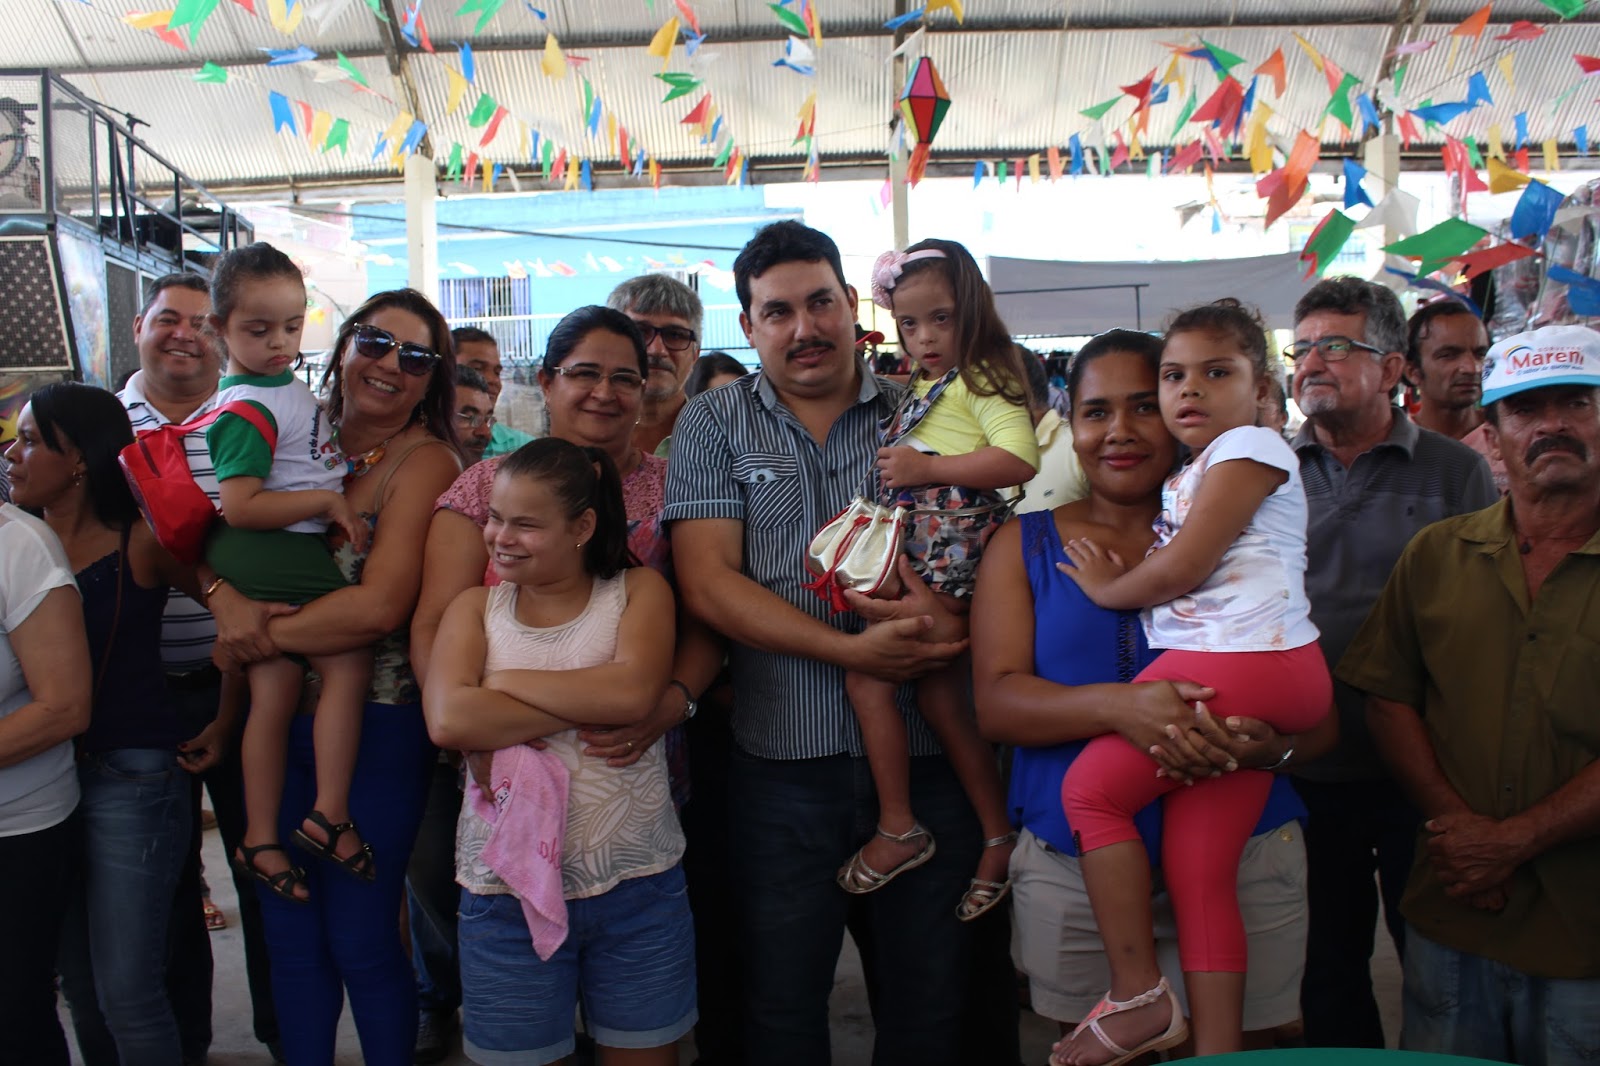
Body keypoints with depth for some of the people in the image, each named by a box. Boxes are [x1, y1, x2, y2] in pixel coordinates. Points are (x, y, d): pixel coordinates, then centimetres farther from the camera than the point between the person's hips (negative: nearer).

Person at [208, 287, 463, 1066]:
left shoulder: (426, 460, -12)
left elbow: (379, 606, -23)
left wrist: (263, 636, -13)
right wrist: (224, 594, -16)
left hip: (376, 729, -5)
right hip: (276, 718, 5)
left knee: (360, 940, 7)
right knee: (287, 933, 17)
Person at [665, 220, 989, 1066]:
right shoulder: (714, 424, 4)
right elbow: (707, 582, -6)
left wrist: (943, 606, -18)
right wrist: (853, 650, -16)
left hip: (926, 754, 1)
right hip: (783, 764, 0)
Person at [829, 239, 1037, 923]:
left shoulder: (980, 378, -7)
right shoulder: (924, 387, 20)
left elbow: (1020, 458, -22)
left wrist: (926, 468, -20)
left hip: (948, 554, -9)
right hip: (918, 555, 9)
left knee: (867, 674, -8)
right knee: (938, 695, 11)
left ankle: (898, 829, 5)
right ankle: (1000, 836, 21)